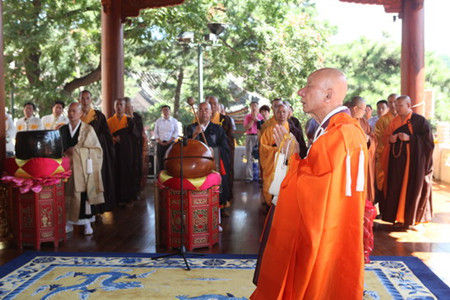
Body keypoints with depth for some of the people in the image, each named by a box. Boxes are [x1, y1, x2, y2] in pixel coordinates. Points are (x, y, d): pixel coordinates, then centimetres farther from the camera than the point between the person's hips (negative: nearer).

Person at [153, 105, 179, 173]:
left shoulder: (174, 121, 8)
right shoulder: (158, 121, 13)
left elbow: (176, 132, 2)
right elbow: (155, 133, 9)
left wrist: (169, 142, -9)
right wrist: (160, 142, -6)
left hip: (171, 143, -1)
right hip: (160, 144, 1)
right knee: (160, 161, -3)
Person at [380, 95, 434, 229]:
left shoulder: (420, 120, -4)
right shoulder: (395, 121, 12)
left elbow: (428, 139, -8)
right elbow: (386, 136, 17)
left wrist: (410, 138, -18)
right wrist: (390, 139, -5)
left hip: (413, 161, -5)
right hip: (396, 160, 5)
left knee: (412, 189, -1)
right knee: (395, 189, 4)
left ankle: (411, 218, 11)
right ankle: (397, 216, 13)